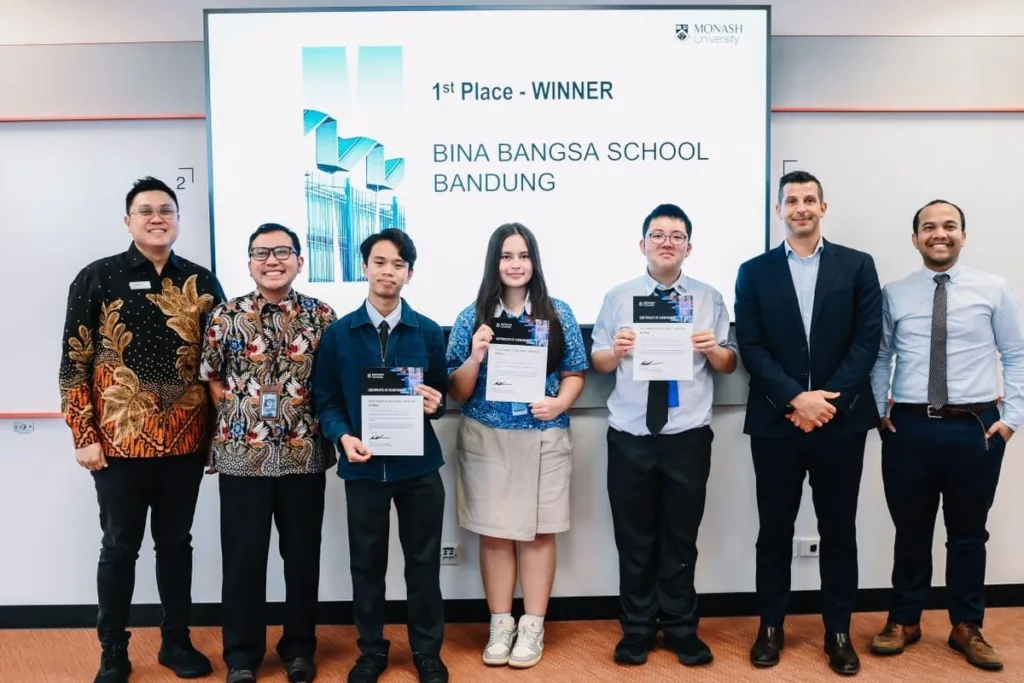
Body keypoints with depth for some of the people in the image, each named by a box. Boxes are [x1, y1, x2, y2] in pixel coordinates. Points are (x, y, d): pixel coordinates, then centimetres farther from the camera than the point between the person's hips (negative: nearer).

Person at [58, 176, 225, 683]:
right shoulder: (96, 278, -2)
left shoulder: (202, 283, 4)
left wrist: (219, 430, 5)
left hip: (185, 441, 2)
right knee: (120, 547, 10)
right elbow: (74, 363, -3)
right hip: (120, 441, -2)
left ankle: (177, 641, 29)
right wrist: (84, 435, -8)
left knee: (176, 543, 14)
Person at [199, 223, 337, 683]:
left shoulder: (322, 315, 1)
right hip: (242, 455, 0)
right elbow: (210, 377, 7)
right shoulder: (226, 316, 0)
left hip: (305, 454, 1)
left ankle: (299, 646, 29)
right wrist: (237, 410, 1)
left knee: (303, 554, 11)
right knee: (243, 556, 8)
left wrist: (321, 420, -1)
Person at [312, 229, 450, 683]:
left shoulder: (429, 332, 2)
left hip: (419, 464, 0)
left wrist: (435, 404, -15)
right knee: (366, 562, 11)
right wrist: (343, 436, -15)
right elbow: (325, 399, 2)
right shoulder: (338, 333, 0)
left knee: (423, 561, 10)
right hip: (363, 465, 0)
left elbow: (441, 395, 7)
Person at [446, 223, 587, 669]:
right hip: (486, 440, 0)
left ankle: (533, 627, 21)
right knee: (494, 534, 7)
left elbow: (575, 374, 5)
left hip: (543, 439, 0)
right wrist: (475, 357, -17)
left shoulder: (558, 314, 2)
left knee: (539, 532, 7)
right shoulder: (472, 317, 0)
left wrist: (561, 402, -15)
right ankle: (500, 625, 23)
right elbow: (457, 393, 1)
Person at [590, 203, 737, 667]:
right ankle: (637, 630, 27)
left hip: (688, 437, 0)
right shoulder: (618, 298, 4)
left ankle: (681, 630, 29)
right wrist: (615, 351, -18)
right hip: (629, 438, 0)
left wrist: (713, 349, -15)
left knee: (681, 540, 12)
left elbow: (729, 364, 5)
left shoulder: (709, 299, 4)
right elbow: (598, 363, 3)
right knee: (634, 540, 11)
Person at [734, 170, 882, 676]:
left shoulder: (858, 265, 5)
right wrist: (796, 398, -14)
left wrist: (828, 399, -12)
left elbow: (867, 341, -2)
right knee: (774, 530, 9)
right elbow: (751, 348, -3)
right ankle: (771, 626, 23)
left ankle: (838, 631, 24)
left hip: (841, 420, 0)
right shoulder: (754, 272, 5)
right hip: (775, 421, 0)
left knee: (838, 530, 10)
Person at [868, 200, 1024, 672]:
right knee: (911, 531, 11)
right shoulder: (894, 295, 5)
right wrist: (877, 412, -1)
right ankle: (904, 621, 27)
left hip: (976, 427, 0)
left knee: (969, 532, 12)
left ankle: (967, 628, 29)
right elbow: (880, 357, 8)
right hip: (909, 428, 0)